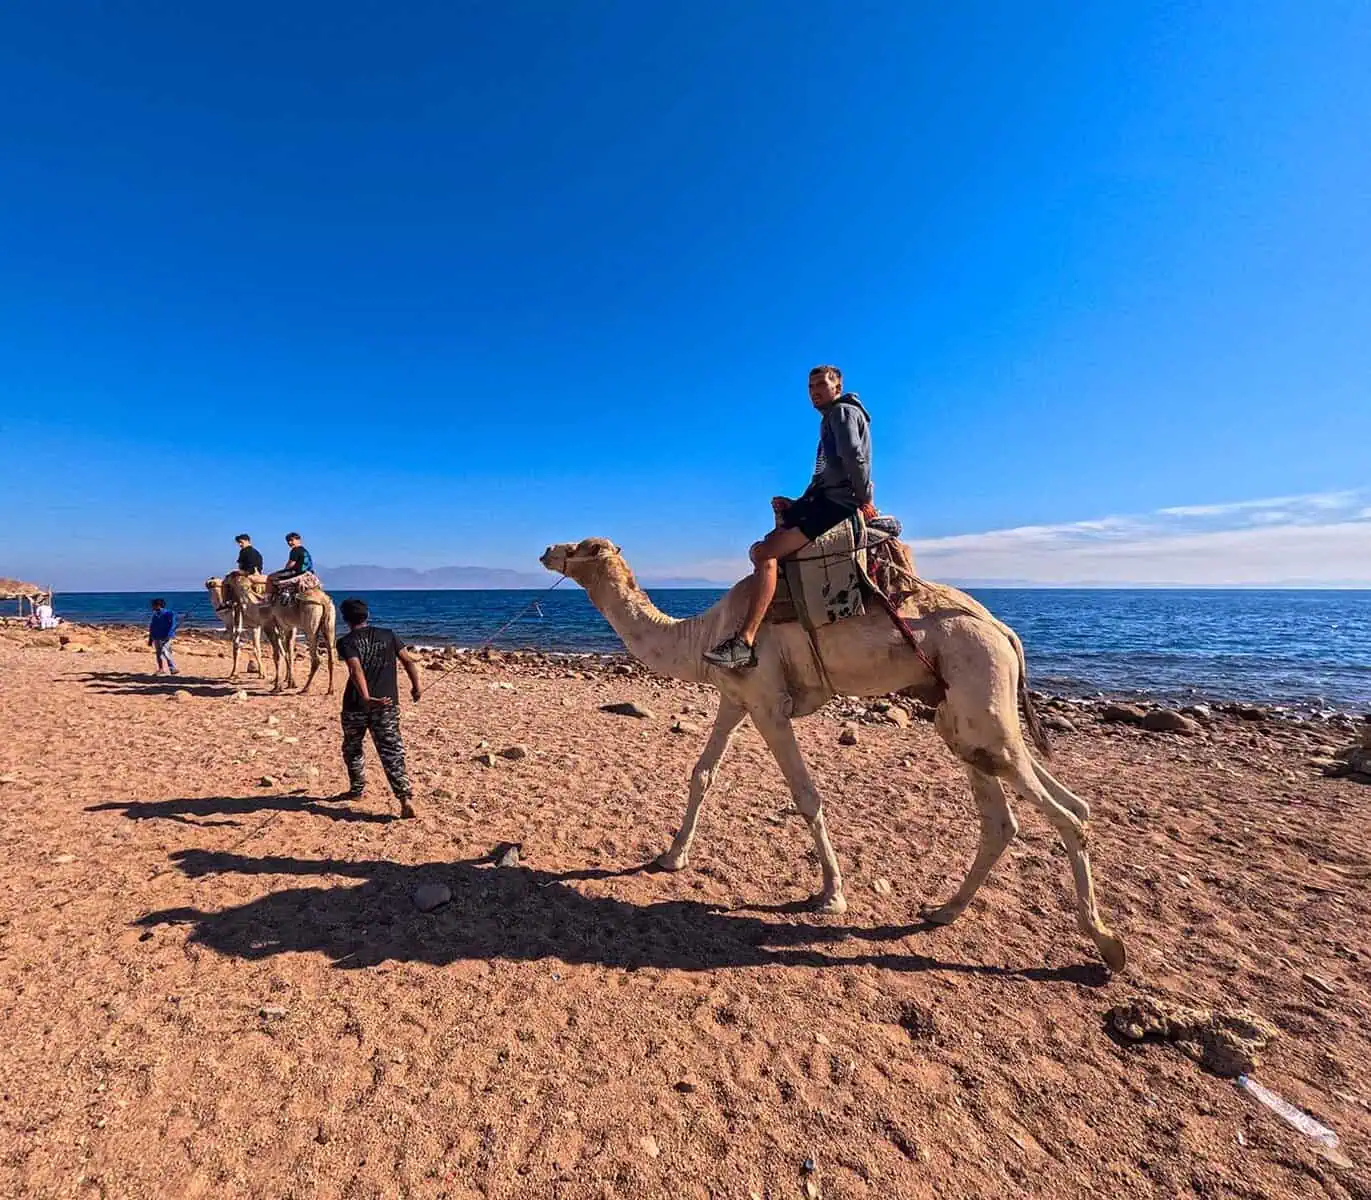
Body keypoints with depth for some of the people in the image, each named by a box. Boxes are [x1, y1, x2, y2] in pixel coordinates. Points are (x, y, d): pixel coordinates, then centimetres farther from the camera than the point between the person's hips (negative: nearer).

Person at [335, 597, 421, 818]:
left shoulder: (346, 642, -4)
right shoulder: (387, 635, 5)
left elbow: (356, 670, -20)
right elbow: (408, 661, 3)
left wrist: (366, 698, -31)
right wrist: (416, 686, 14)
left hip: (356, 704, -1)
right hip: (387, 704, 2)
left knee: (352, 748, 24)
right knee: (391, 751, 0)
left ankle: (357, 790, 38)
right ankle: (406, 797, -13)